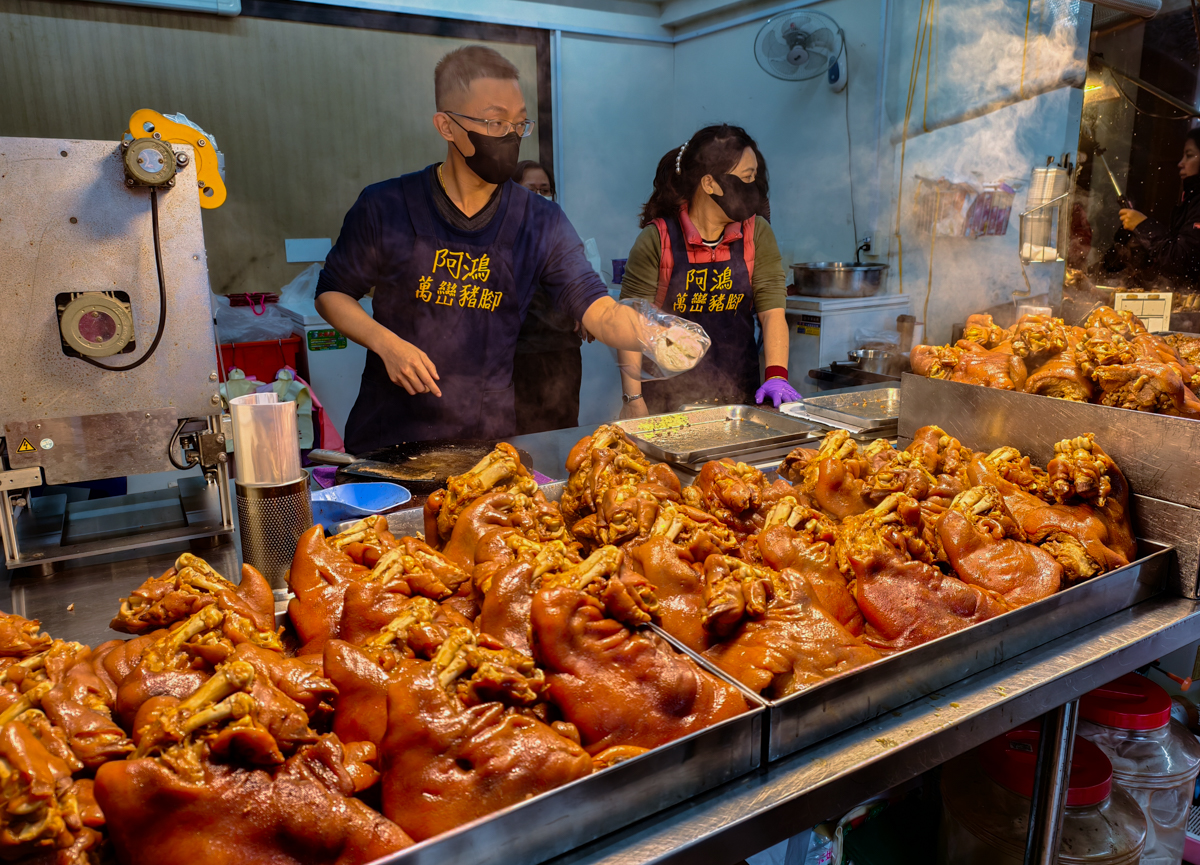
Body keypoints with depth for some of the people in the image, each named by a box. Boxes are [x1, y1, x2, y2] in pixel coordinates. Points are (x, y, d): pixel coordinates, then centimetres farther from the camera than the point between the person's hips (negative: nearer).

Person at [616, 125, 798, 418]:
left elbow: (772, 309, -4)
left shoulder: (757, 234, 2)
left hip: (738, 393, 3)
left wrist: (776, 375, -19)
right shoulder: (657, 238, -9)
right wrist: (633, 399, -15)